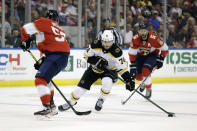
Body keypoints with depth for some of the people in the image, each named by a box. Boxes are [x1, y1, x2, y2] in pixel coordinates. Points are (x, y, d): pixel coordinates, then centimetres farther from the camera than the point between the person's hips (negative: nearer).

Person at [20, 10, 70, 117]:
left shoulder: (44, 22, 6)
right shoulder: (59, 30, 29)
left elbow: (26, 29, 1)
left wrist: (25, 41, 18)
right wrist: (42, 60, 17)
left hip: (56, 56, -9)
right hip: (64, 57, 9)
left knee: (40, 79, -12)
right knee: (45, 78, 28)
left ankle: (47, 108, -23)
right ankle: (52, 105, 28)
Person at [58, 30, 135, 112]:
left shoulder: (116, 51, -27)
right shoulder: (95, 45, -22)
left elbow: (122, 67, -21)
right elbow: (87, 56, -10)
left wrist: (128, 79, -28)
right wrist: (97, 61, -26)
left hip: (109, 70, -2)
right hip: (94, 68, 2)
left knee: (107, 82, -34)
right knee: (82, 86, -2)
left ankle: (101, 100, -7)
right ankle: (71, 102, 22)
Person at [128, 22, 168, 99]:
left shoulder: (154, 38, -30)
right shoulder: (135, 39, -24)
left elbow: (164, 48, -17)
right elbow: (132, 53, -17)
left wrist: (160, 60, -17)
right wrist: (132, 66, -21)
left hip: (152, 54, -3)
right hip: (140, 55, 3)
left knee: (146, 71, -27)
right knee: (138, 76, 0)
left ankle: (148, 90, -5)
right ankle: (144, 82, 39)